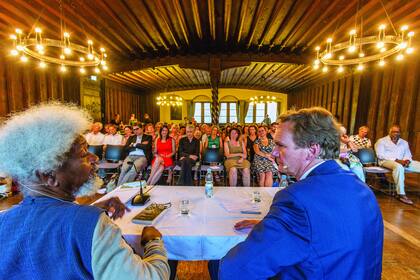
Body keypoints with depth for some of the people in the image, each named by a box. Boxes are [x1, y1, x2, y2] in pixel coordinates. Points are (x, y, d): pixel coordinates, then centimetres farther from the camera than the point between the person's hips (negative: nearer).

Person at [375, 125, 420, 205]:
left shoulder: (404, 143, 23)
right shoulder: (381, 141, 3)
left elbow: (408, 154, 16)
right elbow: (380, 155, -10)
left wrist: (407, 160, -8)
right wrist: (396, 160, -18)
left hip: (402, 162, 7)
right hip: (386, 161, -7)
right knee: (399, 167, -38)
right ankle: (401, 194, -35)